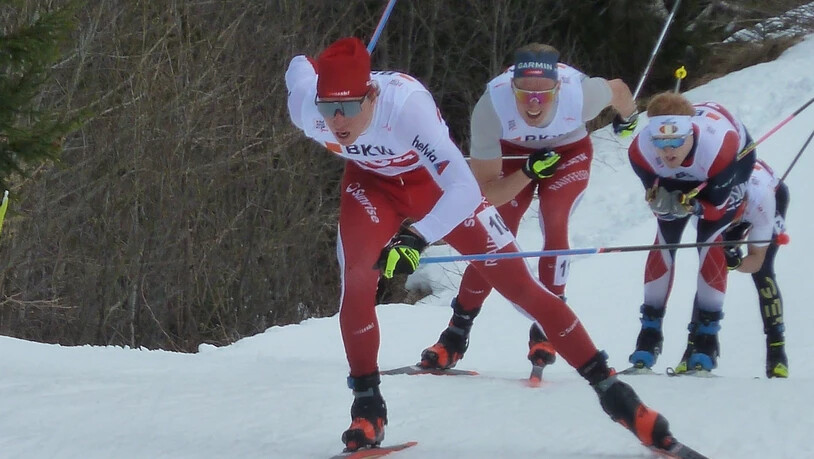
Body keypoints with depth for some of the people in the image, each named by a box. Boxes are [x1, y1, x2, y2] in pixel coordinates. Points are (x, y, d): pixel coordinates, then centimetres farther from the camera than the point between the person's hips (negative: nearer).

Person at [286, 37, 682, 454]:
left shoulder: (407, 104, -42)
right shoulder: (305, 108, -30)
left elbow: (464, 190, -46)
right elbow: (298, 68, -4)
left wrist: (416, 238, -59)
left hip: (434, 181, -2)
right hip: (372, 184, 2)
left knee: (518, 284, -4)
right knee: (356, 280, -24)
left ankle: (609, 387, 4)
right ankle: (367, 405, -9)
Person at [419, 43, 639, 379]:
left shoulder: (580, 93, -38)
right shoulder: (491, 107, -38)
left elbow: (619, 90, -11)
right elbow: (486, 193, -29)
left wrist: (628, 119, 10)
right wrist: (529, 172, -44)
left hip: (569, 151, 0)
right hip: (514, 153, 0)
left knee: (554, 227, -22)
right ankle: (457, 333, 4)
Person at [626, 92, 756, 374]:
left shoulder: (720, 149, -45)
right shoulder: (641, 152, -36)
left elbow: (719, 207, -29)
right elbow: (659, 203, -22)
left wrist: (687, 204, -46)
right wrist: (662, 202, -45)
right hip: (677, 179, 3)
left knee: (711, 242, -17)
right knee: (665, 240, -5)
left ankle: (706, 335, -8)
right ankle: (650, 332, 7)